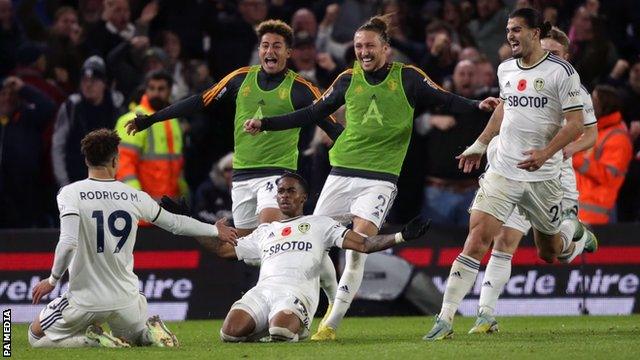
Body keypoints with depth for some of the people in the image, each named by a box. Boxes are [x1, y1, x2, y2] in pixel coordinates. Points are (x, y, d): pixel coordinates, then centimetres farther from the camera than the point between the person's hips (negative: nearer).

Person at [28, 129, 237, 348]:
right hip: (126, 300, 3)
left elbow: (68, 244, -23)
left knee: (36, 335, 17)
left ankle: (92, 339, -9)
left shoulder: (70, 194, -10)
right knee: (131, 336, 33)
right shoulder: (134, 197, 0)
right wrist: (215, 231, 30)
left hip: (85, 301, -3)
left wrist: (52, 280, -8)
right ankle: (150, 333, -4)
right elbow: (175, 223, 13)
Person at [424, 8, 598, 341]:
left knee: (549, 253, 11)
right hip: (502, 171, 3)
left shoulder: (561, 72, -9)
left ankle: (575, 232, 49)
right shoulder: (505, 70, 8)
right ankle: (445, 320, -16)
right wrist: (479, 145, 28)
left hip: (542, 177, -3)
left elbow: (575, 124, -11)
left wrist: (546, 153, -24)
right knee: (477, 237, -13)